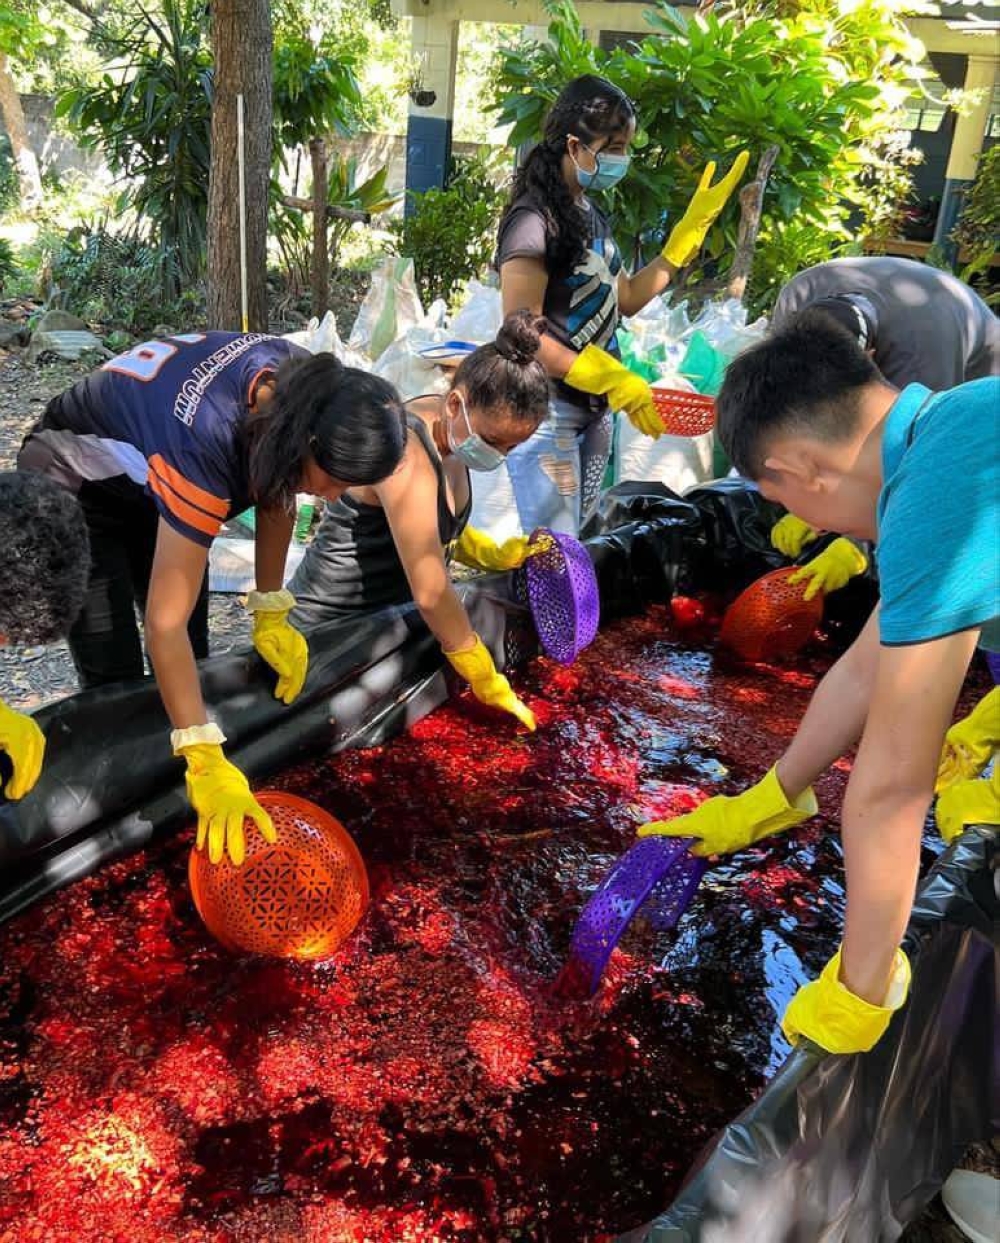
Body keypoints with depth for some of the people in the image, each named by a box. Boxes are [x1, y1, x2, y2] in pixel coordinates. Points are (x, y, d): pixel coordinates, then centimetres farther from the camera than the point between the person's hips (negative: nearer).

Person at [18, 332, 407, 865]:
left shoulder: (306, 390, -24)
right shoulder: (208, 445, -44)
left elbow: (277, 490, -5)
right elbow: (165, 622, -42)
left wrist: (271, 612, -8)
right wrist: (206, 761, -43)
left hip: (147, 474, 7)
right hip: (71, 486, -6)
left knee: (192, 657, 5)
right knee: (114, 681, -11)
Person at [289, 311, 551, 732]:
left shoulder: (451, 430, -2)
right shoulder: (407, 453, -29)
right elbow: (431, 594, -29)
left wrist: (494, 555, -6)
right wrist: (490, 686, -20)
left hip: (388, 614, 9)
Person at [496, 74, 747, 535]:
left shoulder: (591, 214, 10)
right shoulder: (534, 219, -16)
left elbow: (627, 299, 16)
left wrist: (694, 225, 14)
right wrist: (616, 383, -21)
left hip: (594, 408, 9)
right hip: (546, 409, -9)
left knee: (578, 542, 16)